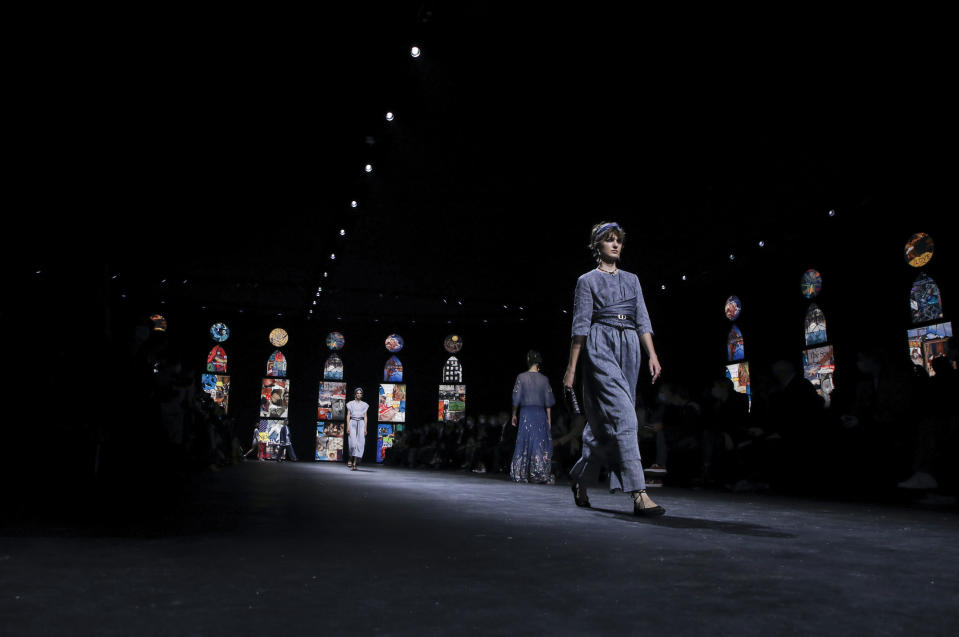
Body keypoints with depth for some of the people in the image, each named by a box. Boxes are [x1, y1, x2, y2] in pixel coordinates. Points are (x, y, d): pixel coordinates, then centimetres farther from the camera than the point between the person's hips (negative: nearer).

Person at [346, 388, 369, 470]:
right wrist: (347, 426, -6)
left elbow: (365, 417, 9)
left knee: (360, 443, -10)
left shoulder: (364, 405, 11)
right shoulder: (350, 404, 8)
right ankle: (350, 459, 10)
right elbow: (348, 415, 4)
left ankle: (355, 463, -9)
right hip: (352, 423, -1)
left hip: (361, 423, 1)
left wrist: (365, 428, 1)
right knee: (353, 442, -14)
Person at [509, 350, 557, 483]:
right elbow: (548, 402, 3)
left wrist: (514, 414, 9)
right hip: (541, 413, 1)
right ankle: (541, 474, 4)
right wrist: (549, 419, 11)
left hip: (525, 413, -1)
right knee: (541, 444, 5)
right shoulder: (544, 379, 1)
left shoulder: (521, 377, -4)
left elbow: (516, 399, -3)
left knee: (524, 443, 4)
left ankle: (520, 474, 6)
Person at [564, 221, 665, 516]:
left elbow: (642, 320, 13)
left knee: (606, 422, 7)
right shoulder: (588, 280, 5)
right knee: (623, 415, -17)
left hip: (629, 348, 5)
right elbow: (580, 325, 1)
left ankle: (579, 475, 27)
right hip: (600, 348, -5)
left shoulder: (632, 280, 19)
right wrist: (572, 366, -3)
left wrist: (652, 354, 0)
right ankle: (639, 494, -21)